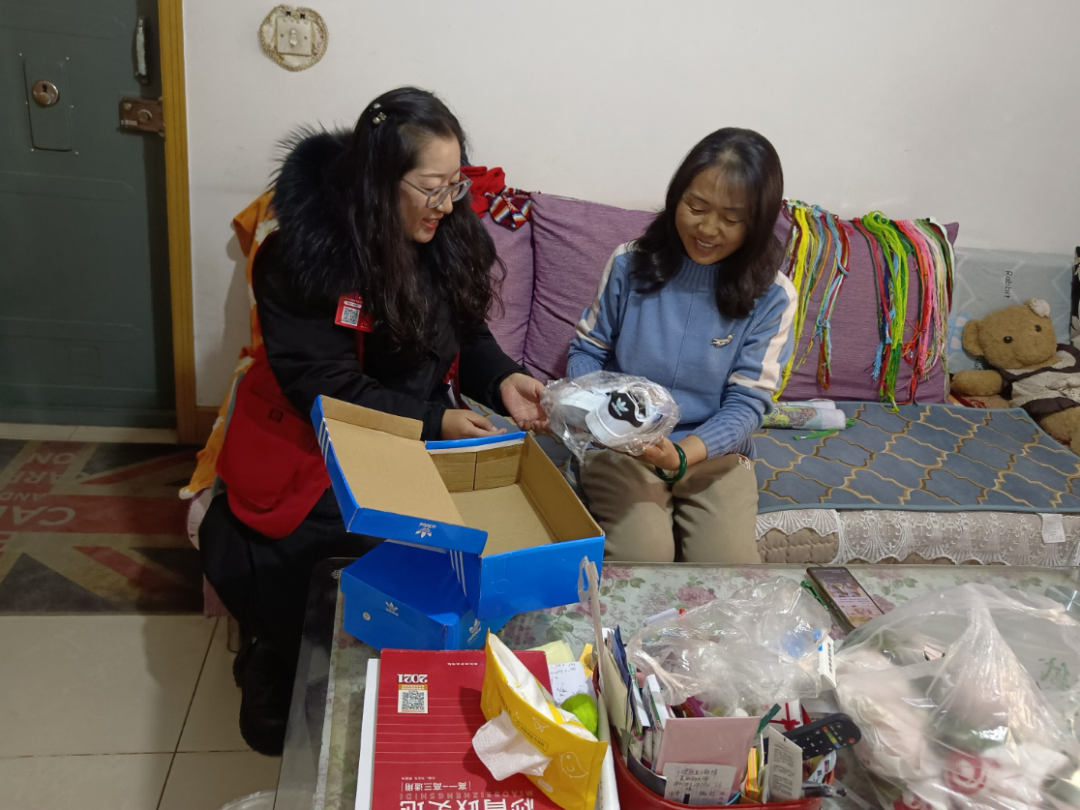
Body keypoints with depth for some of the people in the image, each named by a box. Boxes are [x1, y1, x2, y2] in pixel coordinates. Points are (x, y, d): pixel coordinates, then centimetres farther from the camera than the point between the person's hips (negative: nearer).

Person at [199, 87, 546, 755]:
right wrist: (434, 422, -24)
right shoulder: (306, 252, -20)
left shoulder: (450, 234, -2)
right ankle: (278, 677, 13)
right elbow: (325, 388, -20)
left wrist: (501, 379, -13)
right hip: (310, 441, -4)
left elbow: (467, 333, 8)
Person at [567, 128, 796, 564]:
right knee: (641, 557, -25)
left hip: (714, 452, 1)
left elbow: (746, 403, -9)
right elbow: (588, 350, 6)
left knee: (729, 565, -20)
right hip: (622, 446, 0)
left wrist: (681, 455, -27)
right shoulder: (631, 263, -3)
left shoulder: (771, 296, -6)